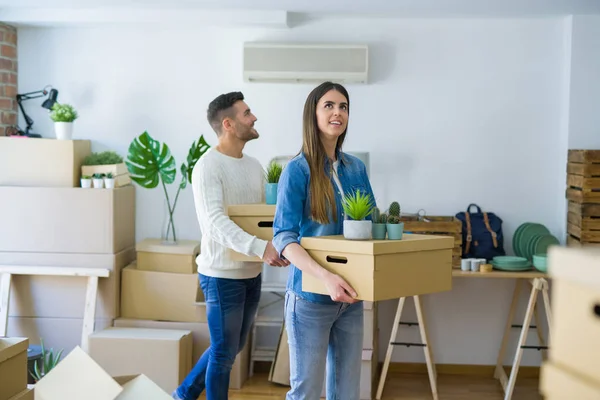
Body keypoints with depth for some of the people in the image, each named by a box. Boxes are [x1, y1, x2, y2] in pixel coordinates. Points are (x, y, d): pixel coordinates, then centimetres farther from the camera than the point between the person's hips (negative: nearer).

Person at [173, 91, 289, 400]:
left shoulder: (254, 165, 10)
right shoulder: (208, 166, -16)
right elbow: (216, 222, -27)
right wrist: (260, 247, -39)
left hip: (251, 272, 8)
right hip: (222, 274, -8)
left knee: (232, 348, 19)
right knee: (224, 352, 3)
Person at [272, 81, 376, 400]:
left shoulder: (356, 169, 7)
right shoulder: (298, 169, -10)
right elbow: (283, 237, -17)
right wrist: (325, 276, -30)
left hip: (350, 297, 6)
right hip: (310, 296, -5)